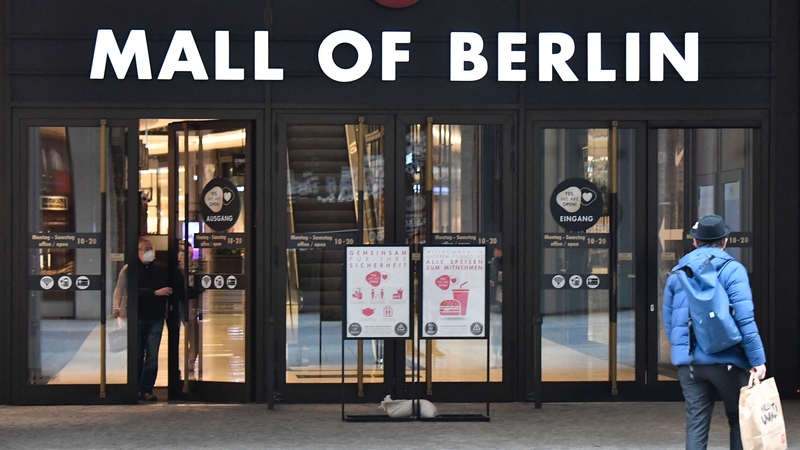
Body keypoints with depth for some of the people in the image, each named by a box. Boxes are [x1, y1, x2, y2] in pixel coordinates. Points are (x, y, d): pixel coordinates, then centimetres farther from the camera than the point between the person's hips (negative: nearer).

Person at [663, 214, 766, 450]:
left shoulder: (678, 272, 9)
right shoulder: (732, 270, -6)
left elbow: (668, 319, 13)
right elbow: (744, 319, -14)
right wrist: (757, 359, -13)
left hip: (688, 363, 4)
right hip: (725, 360, -4)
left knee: (696, 424, 5)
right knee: (739, 421, 9)